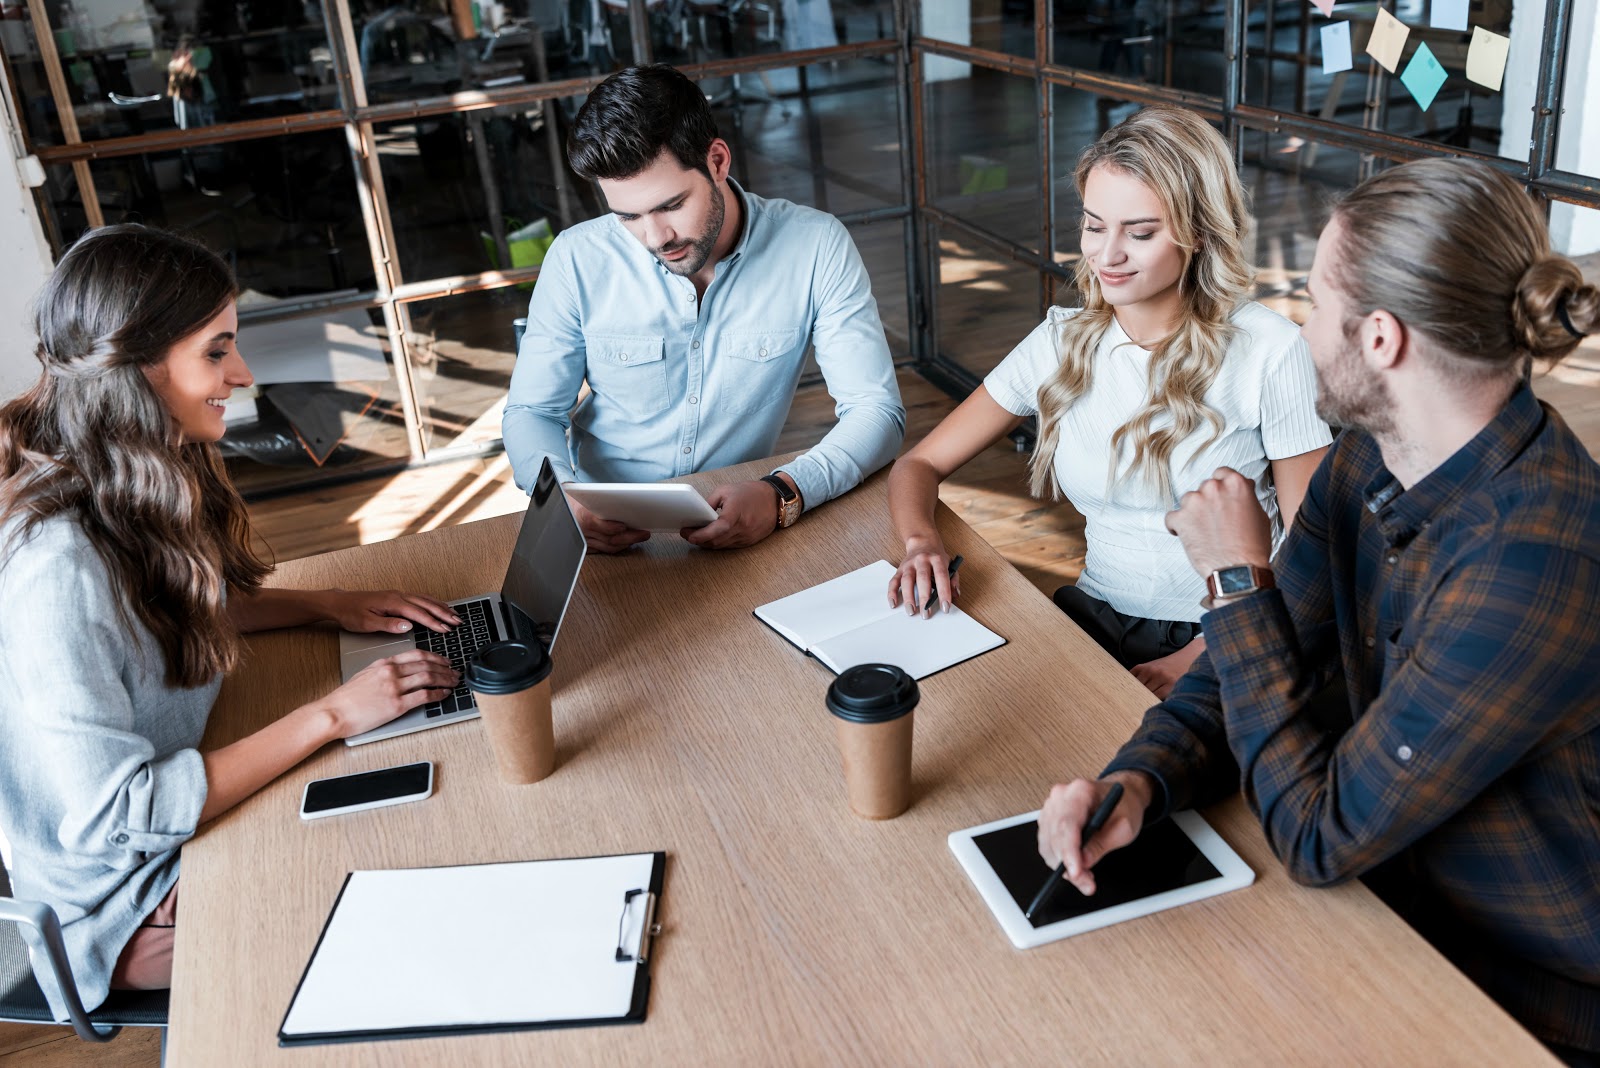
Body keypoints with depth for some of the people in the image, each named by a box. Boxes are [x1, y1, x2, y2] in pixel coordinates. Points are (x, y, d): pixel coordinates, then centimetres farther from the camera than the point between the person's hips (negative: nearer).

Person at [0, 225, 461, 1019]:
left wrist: (329, 605, -1)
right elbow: (120, 814, -30)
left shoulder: (140, 485, -6)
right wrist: (331, 715, -26)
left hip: (177, 807, 8)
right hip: (123, 906, -7)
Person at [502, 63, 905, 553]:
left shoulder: (815, 247, -9)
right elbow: (531, 411, 3)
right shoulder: (577, 260, -6)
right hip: (606, 534, 0)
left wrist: (782, 495, -29)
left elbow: (877, 411, -9)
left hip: (740, 533, 1)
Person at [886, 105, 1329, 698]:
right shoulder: (1063, 343, 3)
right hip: (1098, 620, 4)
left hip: (1226, 643, -3)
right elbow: (918, 465, 6)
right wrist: (922, 541, -17)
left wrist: (1194, 661, -17)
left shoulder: (1268, 351, -8)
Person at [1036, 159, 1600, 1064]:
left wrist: (1239, 580, -20)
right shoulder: (1369, 462, -6)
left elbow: (1320, 837, -25)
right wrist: (1140, 779, -19)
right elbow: (1256, 668, 1)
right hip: (1402, 902, 6)